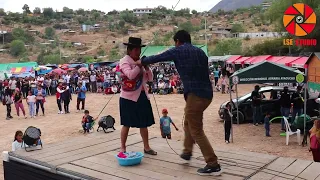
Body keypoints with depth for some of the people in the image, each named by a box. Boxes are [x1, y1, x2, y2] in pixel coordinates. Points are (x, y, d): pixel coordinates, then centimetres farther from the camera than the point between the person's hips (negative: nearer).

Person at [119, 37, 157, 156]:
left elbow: (150, 79, 9)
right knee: (127, 124, 2)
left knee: (144, 123, 11)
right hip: (129, 97, -6)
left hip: (142, 96, 6)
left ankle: (146, 147, 22)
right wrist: (139, 65, -20)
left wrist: (146, 67, -5)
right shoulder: (124, 61, -10)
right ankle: (123, 148, 15)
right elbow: (130, 75, -28)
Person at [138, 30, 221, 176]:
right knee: (189, 123, 26)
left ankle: (213, 165, 1)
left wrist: (142, 61, 28)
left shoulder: (178, 51, 2)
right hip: (207, 93, 8)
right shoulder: (200, 52, 19)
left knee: (196, 131, 1)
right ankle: (187, 152, 37)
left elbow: (157, 58, 11)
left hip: (195, 94, -8)